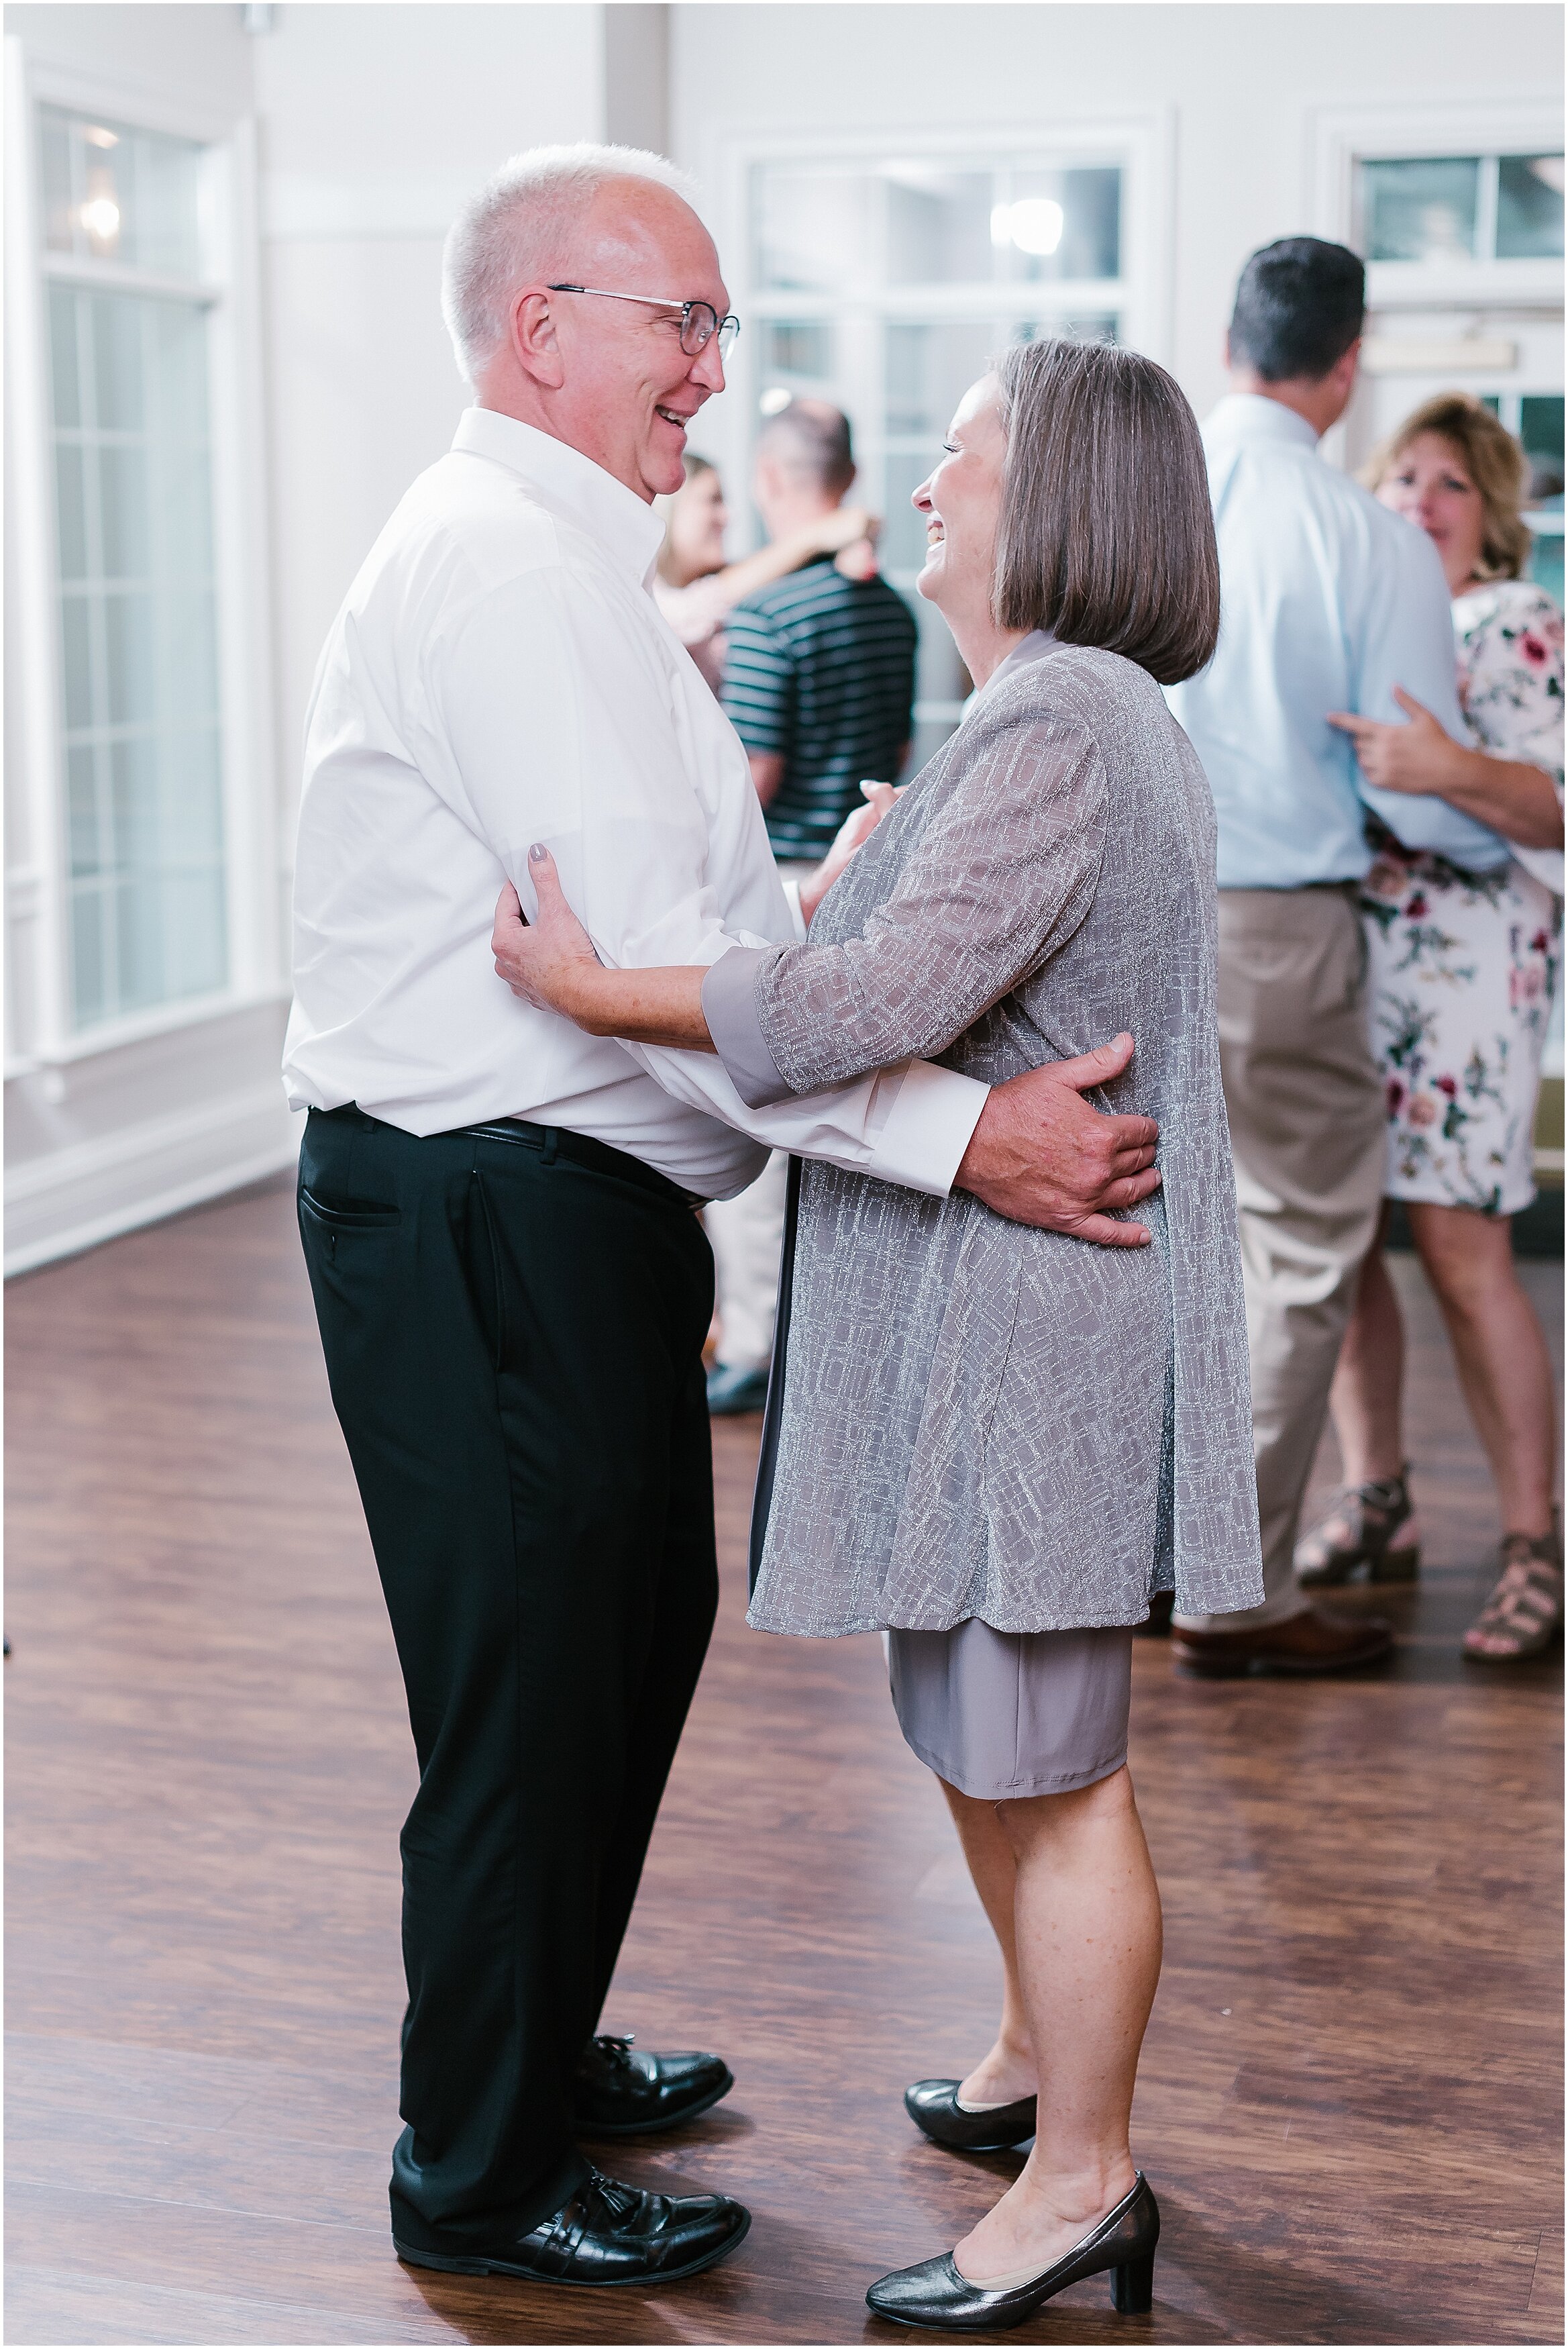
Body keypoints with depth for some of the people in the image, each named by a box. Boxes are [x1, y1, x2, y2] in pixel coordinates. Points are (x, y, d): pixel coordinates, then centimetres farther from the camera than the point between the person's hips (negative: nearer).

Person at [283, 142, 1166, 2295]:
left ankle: (538, 2055, 40)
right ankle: (483, 2182, 20)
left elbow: (682, 911, 20)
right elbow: (648, 961, -26)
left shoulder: (571, 563, 18)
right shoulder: (500, 562, -18)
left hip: (577, 1213, 11)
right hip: (486, 1224, -11)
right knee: (529, 1699, 1)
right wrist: (953, 1131, -28)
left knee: (640, 1627, 22)